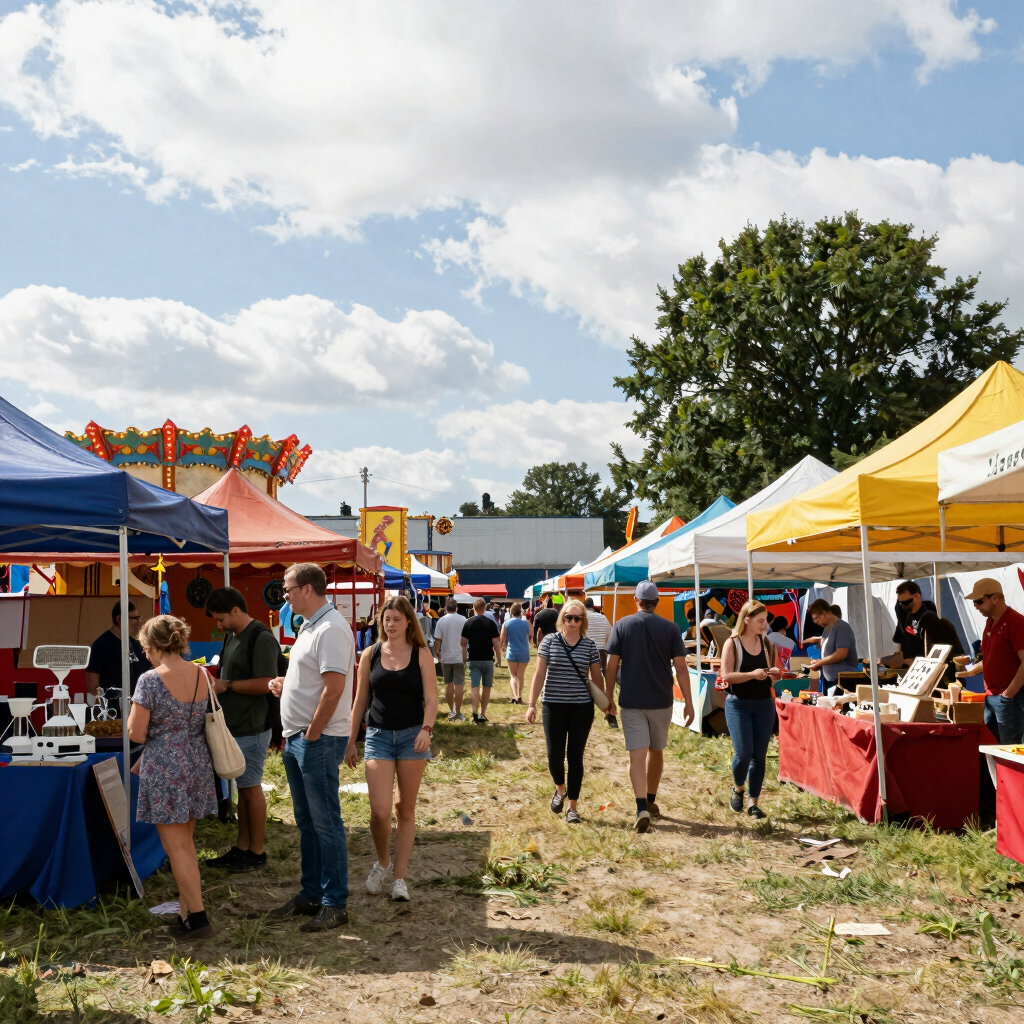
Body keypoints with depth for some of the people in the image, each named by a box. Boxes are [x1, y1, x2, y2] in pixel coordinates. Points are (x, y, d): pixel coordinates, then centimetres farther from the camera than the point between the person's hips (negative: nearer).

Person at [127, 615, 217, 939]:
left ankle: (198, 919, 4)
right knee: (186, 843, 17)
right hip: (198, 764, 6)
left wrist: (135, 710, 6)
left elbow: (136, 734, -14)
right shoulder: (202, 675, 3)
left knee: (176, 848, 3)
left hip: (165, 770, -6)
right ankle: (187, 914, 23)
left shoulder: (150, 680, -16)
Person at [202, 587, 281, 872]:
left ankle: (257, 853, 12)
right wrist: (214, 682, 5)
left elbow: (264, 684, -24)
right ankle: (242, 848, 24)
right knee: (243, 788, 15)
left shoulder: (261, 638, -18)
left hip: (251, 729, -9)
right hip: (234, 727, 9)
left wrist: (227, 685, -16)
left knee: (251, 789, 1)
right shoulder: (232, 636, 12)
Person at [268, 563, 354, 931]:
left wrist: (311, 736, -18)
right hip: (297, 737, 10)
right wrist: (284, 683, 8)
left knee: (326, 823, -2)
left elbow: (333, 690, -24)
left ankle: (334, 904, 6)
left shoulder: (331, 629, -18)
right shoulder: (310, 626, 15)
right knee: (306, 821, 16)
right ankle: (310, 894, 27)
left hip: (319, 740, -10)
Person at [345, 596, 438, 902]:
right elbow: (360, 701, 10)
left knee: (405, 810, 7)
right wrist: (351, 741, 9)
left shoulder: (421, 654, 1)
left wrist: (426, 729, -21)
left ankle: (399, 877, 15)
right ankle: (383, 862, 19)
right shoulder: (371, 655, 5)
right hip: (378, 735, 1)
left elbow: (431, 698, -4)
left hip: (412, 735, -1)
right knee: (379, 810, -9)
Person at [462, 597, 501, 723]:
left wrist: (464, 658, 10)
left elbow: (464, 643, 0)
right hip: (488, 660, -1)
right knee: (486, 688, 12)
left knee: (474, 687, -4)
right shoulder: (491, 623, -7)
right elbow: (496, 644, -9)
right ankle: (483, 714, 17)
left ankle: (475, 712, -23)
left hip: (474, 660, 1)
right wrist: (499, 658, 3)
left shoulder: (468, 623, -1)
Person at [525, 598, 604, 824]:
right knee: (555, 755, -2)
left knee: (575, 756, 3)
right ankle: (560, 788, 31)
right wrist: (531, 704, -5)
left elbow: (597, 678, 9)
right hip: (554, 706, 0)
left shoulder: (590, 645, 2)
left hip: (582, 708, 0)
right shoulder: (549, 641, -1)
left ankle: (572, 806, 16)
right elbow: (539, 674, 0)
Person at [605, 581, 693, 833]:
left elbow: (611, 666, -4)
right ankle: (651, 802, 31)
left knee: (638, 755, -4)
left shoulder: (621, 626, -2)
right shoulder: (670, 628, -1)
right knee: (656, 751, 18)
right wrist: (688, 703, -2)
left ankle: (642, 808, -19)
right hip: (661, 701, 1)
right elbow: (681, 667, -6)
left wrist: (609, 698, 7)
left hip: (631, 702, -1)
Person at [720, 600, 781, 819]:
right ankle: (737, 788, 18)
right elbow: (726, 676, -14)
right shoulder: (733, 643, -7)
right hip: (738, 705, -4)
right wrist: (752, 674, -25)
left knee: (759, 756, 4)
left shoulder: (766, 644, 7)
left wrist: (774, 674, -5)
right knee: (743, 753, -11)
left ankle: (753, 802, 15)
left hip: (764, 704, 4)